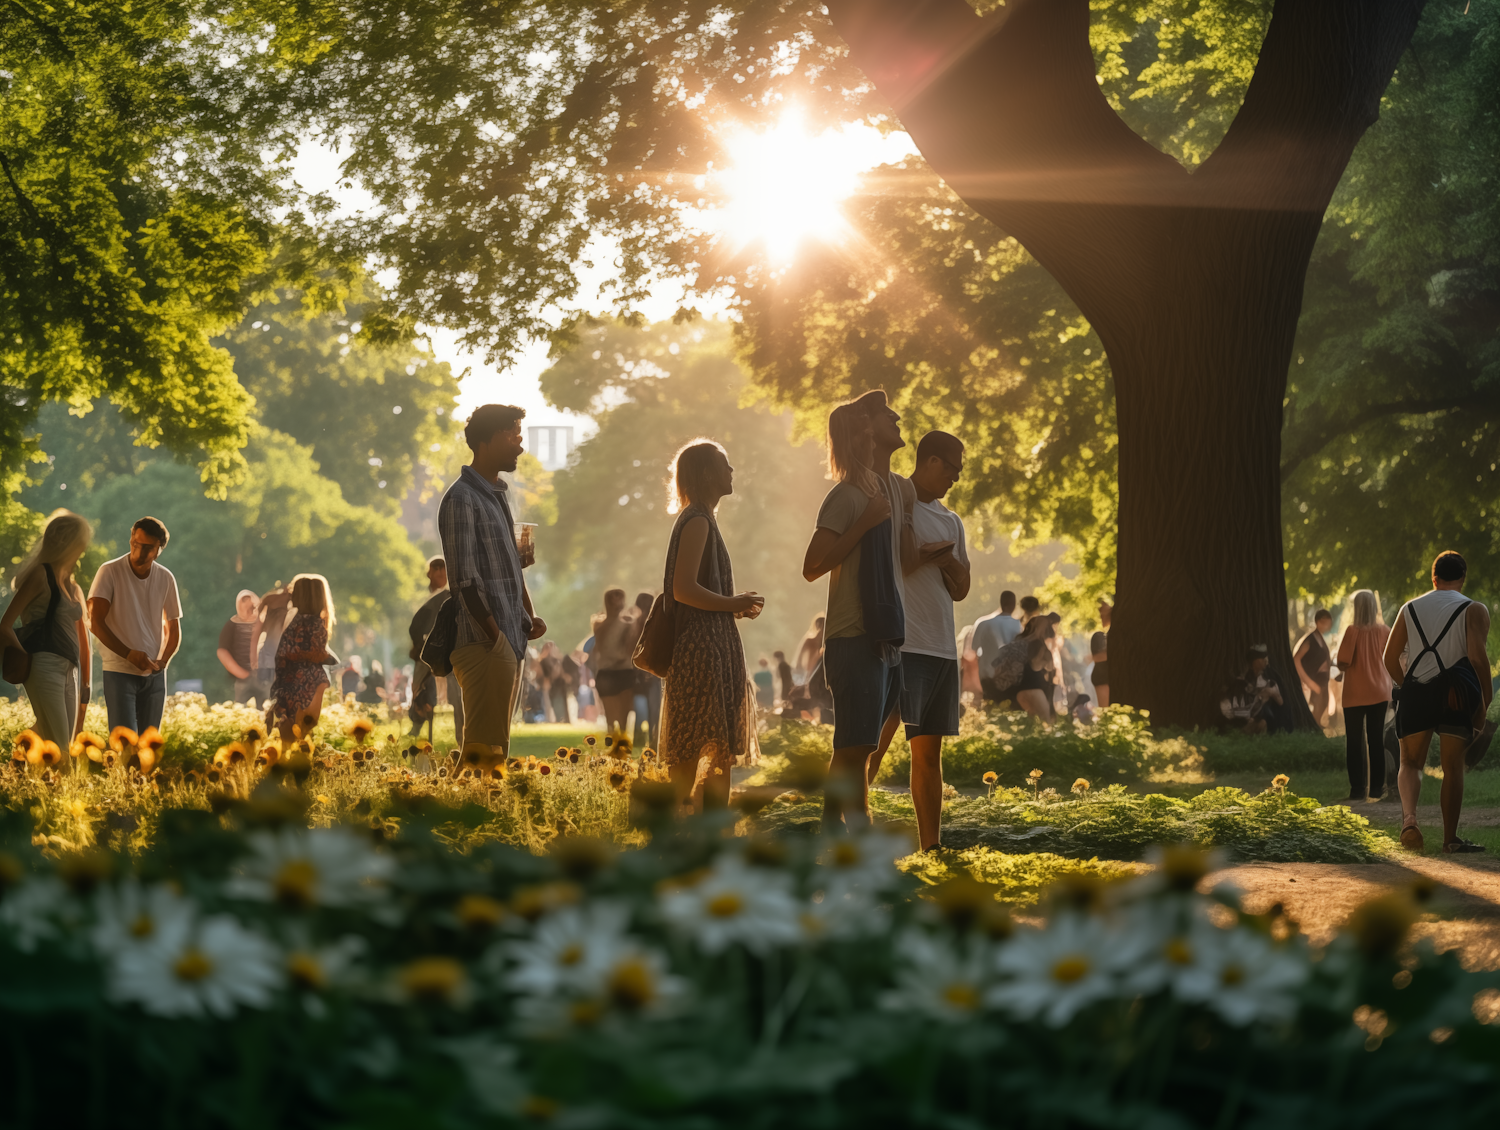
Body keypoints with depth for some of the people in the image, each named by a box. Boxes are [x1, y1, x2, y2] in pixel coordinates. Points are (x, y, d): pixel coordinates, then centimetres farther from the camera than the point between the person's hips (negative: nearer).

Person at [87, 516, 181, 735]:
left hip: (154, 675, 4)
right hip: (119, 671, -4)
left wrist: (163, 661, -5)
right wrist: (130, 654, -22)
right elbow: (95, 622, -15)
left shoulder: (166, 579, 4)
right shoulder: (110, 571, -8)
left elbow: (174, 629, 13)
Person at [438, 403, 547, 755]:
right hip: (485, 646, -9)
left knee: (498, 744, 11)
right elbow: (466, 581, -16)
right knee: (485, 748, -11)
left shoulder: (500, 494, 19)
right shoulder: (461, 499, -11)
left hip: (510, 642, 10)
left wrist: (529, 618, 10)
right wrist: (496, 639, -18)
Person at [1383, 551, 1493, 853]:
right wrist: (1486, 698, -3)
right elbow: (1477, 656, -11)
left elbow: (1390, 658, 10)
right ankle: (1451, 839, 6)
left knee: (1410, 763, 9)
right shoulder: (1473, 611, 3)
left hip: (1415, 693, 2)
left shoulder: (1409, 609, 14)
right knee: (1453, 767, 7)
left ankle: (1409, 817, -19)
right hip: (1455, 693, -2)